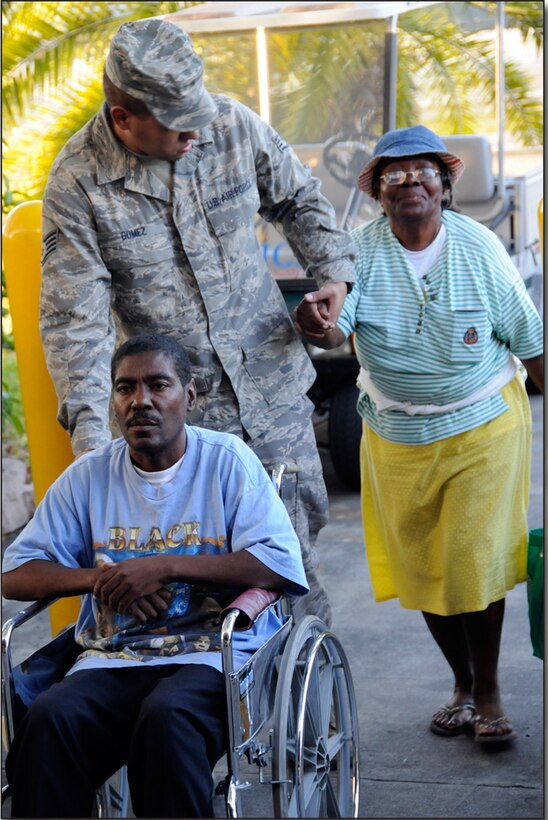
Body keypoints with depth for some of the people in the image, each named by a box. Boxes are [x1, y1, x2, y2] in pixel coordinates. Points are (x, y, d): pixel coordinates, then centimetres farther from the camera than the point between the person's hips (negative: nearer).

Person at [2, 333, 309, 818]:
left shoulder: (227, 461, 2)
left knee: (166, 717, -35)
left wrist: (164, 566, -14)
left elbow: (284, 566, -10)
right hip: (113, 660, 3)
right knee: (48, 721, -28)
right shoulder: (89, 476, 11)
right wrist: (103, 577, -9)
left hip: (213, 653, -3)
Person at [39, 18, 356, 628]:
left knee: (299, 530, 13)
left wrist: (333, 270, -3)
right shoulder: (77, 181, -15)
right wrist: (89, 427, -22)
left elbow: (298, 200, 12)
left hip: (270, 380, 3)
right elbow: (73, 317, -14)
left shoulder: (233, 126, -7)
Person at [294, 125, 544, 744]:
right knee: (419, 566, 10)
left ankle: (488, 690, 13)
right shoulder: (362, 250, -9)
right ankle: (462, 685, 29)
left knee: (474, 559, -5)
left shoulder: (479, 248, -9)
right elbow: (338, 327, -24)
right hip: (395, 436, 2)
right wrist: (318, 328, -47)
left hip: (484, 425, -2)